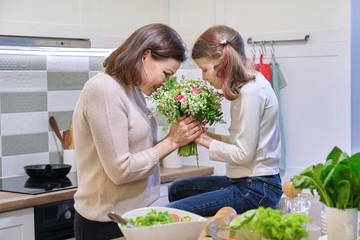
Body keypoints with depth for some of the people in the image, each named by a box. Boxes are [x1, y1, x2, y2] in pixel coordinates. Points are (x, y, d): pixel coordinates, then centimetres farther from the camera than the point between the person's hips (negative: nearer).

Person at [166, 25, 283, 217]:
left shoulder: (251, 92, -18)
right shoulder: (250, 85, 11)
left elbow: (244, 155, -19)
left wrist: (205, 141, -7)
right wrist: (208, 135, 2)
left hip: (256, 190, -11)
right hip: (244, 181, 11)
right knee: (177, 189, 24)